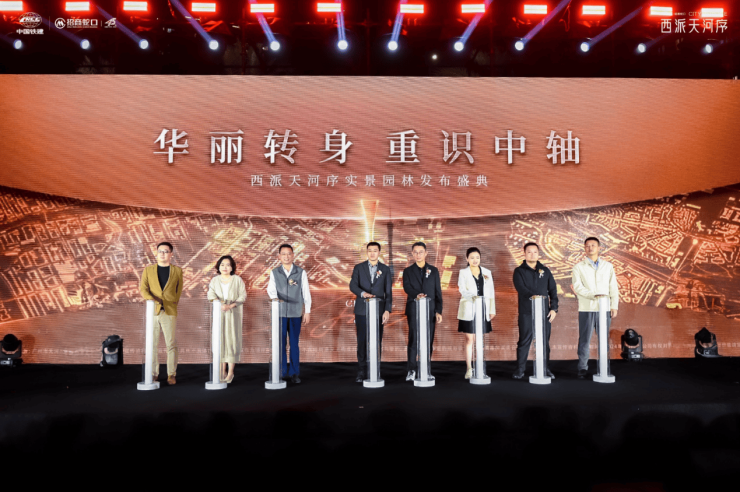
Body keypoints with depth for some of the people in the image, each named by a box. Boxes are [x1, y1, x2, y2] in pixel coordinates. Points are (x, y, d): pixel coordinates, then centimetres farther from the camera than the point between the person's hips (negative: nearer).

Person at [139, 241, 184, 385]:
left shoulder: (177, 271, 10)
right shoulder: (148, 270, 11)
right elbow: (143, 288, 1)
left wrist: (172, 304, 6)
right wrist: (152, 299, -17)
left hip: (170, 313, -1)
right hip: (152, 312, 1)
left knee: (171, 344, 0)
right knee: (152, 344, 3)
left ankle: (171, 374, 7)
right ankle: (153, 374, 13)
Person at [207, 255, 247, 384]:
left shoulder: (237, 279, 4)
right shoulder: (214, 280, 11)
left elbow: (243, 296, -3)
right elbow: (211, 294, -4)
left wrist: (230, 305, -17)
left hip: (233, 314, -2)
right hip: (219, 314, 2)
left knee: (232, 340, -5)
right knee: (220, 340, 0)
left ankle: (230, 372, 0)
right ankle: (222, 371, 7)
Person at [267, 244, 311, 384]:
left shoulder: (301, 272, 3)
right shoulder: (274, 273, 5)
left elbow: (306, 292, 4)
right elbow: (271, 288, -8)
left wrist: (307, 312, 2)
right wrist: (274, 297, -30)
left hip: (296, 313, 0)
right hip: (280, 313, 0)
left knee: (294, 344, 5)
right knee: (280, 343, 2)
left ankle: (295, 373, 13)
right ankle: (281, 372, 12)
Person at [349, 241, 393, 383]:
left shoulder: (385, 269, 7)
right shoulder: (358, 268, 6)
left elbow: (388, 292, 3)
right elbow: (353, 286, -6)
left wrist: (387, 310, -8)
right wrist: (363, 293, -26)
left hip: (378, 310, 0)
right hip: (362, 310, 0)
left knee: (377, 342, 1)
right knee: (362, 341, 1)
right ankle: (362, 371, 10)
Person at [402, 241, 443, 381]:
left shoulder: (433, 270, 11)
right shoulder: (408, 271, 7)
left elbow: (438, 292, 8)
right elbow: (406, 287, -10)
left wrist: (439, 311, 1)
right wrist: (417, 294, -31)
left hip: (430, 309, 1)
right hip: (413, 309, -1)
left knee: (428, 341, 3)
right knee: (413, 339, -4)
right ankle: (412, 370, 3)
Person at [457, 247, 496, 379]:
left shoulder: (487, 273, 9)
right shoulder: (463, 273, 2)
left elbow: (491, 292, 10)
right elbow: (462, 290, -12)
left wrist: (492, 310, 7)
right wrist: (473, 296, -30)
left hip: (483, 310, 2)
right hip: (468, 310, -2)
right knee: (469, 339, -2)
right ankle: (469, 369, 2)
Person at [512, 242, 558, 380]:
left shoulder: (545, 270, 12)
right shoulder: (519, 271, 3)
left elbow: (553, 290, 11)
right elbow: (521, 288, -13)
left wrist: (554, 308, 2)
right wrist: (532, 295, -30)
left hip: (544, 312, 3)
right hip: (526, 313, -3)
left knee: (545, 341, 7)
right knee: (524, 341, 0)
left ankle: (545, 368, 16)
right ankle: (520, 370, 7)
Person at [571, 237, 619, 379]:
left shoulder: (608, 266, 12)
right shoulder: (579, 267, 4)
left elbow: (613, 287, 9)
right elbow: (577, 287, -7)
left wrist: (614, 306, 1)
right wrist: (594, 295, -19)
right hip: (586, 309, -2)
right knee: (584, 340, -1)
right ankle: (583, 368, 6)